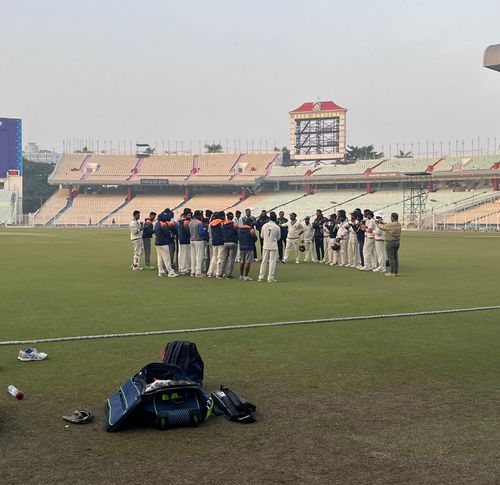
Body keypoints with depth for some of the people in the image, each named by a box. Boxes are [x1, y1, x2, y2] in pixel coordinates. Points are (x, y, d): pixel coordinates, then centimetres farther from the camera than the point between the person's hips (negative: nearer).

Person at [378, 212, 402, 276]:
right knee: (396, 257, 13)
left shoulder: (390, 225, -19)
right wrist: (383, 223, 21)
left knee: (391, 257, -2)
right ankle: (396, 272, 16)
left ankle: (392, 272, -1)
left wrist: (379, 224, 19)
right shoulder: (399, 224, 3)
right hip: (397, 242, 7)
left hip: (390, 242, -7)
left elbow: (382, 227, -2)